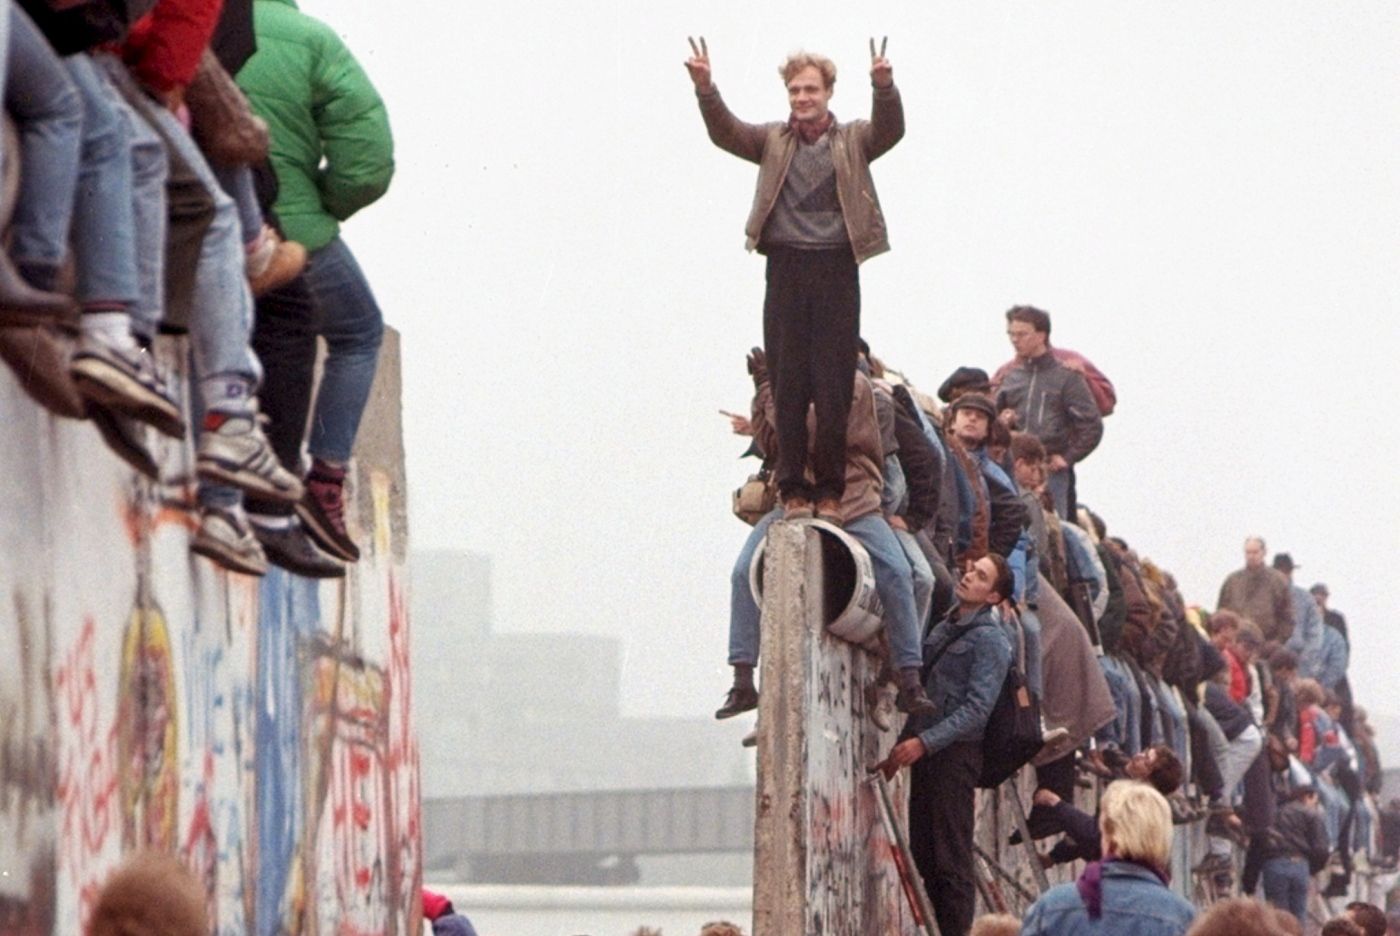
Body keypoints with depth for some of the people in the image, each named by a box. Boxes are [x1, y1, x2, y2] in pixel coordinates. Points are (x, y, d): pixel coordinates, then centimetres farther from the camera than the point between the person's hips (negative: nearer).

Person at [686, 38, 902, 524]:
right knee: (788, 383, 1)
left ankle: (829, 488, 6)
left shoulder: (854, 140, 9)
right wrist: (705, 88, -21)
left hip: (836, 269, -1)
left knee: (834, 384, 0)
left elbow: (890, 129, -10)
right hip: (786, 269, 1)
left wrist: (884, 87, -31)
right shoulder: (773, 141, 12)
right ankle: (792, 488, 4)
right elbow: (725, 133, -3)